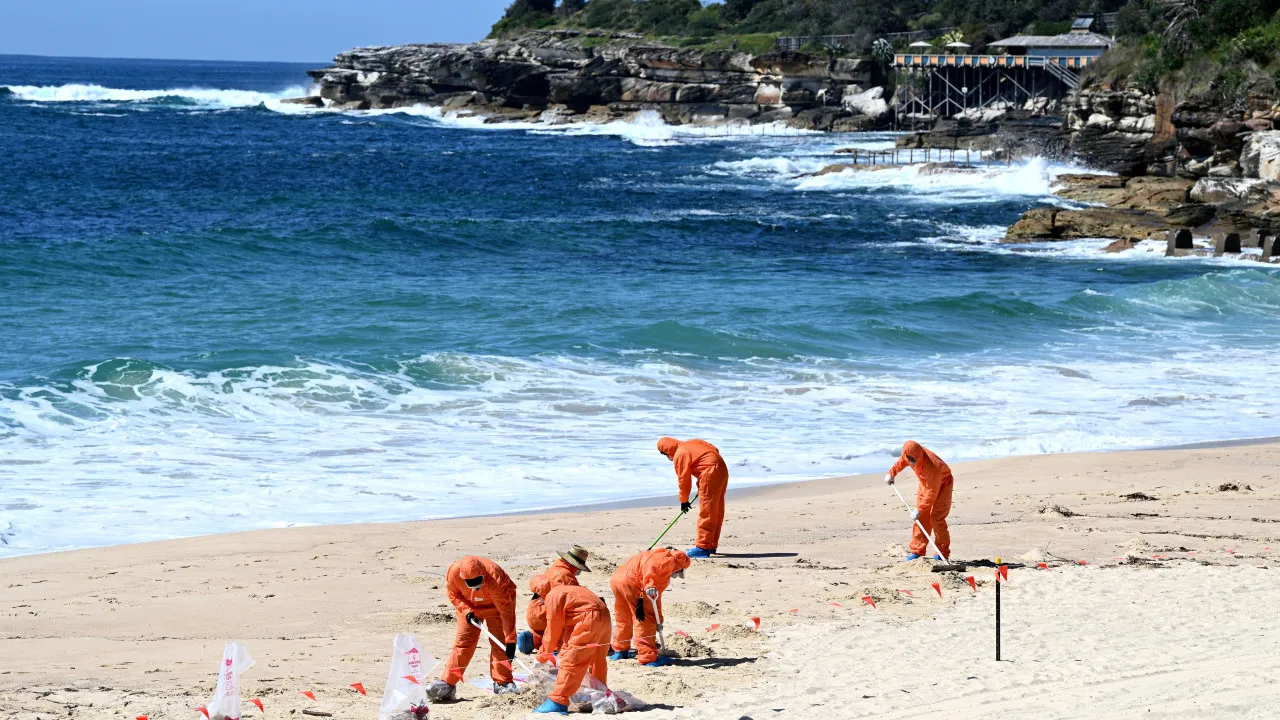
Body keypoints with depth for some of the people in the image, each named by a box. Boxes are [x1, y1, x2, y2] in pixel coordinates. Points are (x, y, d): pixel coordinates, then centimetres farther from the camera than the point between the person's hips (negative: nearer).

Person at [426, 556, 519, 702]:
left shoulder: (495, 579, -41)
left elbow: (506, 609, -36)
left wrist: (511, 641, -37)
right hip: (468, 605, 2)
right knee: (463, 641, -7)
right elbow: (453, 594, -9)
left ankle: (503, 683, -4)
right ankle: (447, 684, -8)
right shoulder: (454, 572, -32)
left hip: (493, 605, -2)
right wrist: (467, 611, -24)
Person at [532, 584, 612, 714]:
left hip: (590, 619, -10)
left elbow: (553, 629, -1)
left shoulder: (553, 597, -2)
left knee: (571, 661, -9)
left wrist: (543, 654, 9)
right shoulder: (565, 591, 27)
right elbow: (568, 627, 26)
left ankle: (558, 701, -12)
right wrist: (562, 649, 23)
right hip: (604, 616, 10)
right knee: (597, 663, 23)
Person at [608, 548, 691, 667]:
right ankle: (648, 657, -6)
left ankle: (620, 650, 40)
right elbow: (651, 566, -17)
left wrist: (658, 621, 39)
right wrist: (650, 585, -30)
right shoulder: (670, 560, 5)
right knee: (645, 620, -5)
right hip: (631, 582, -10)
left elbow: (656, 596, 38)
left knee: (622, 620, 26)